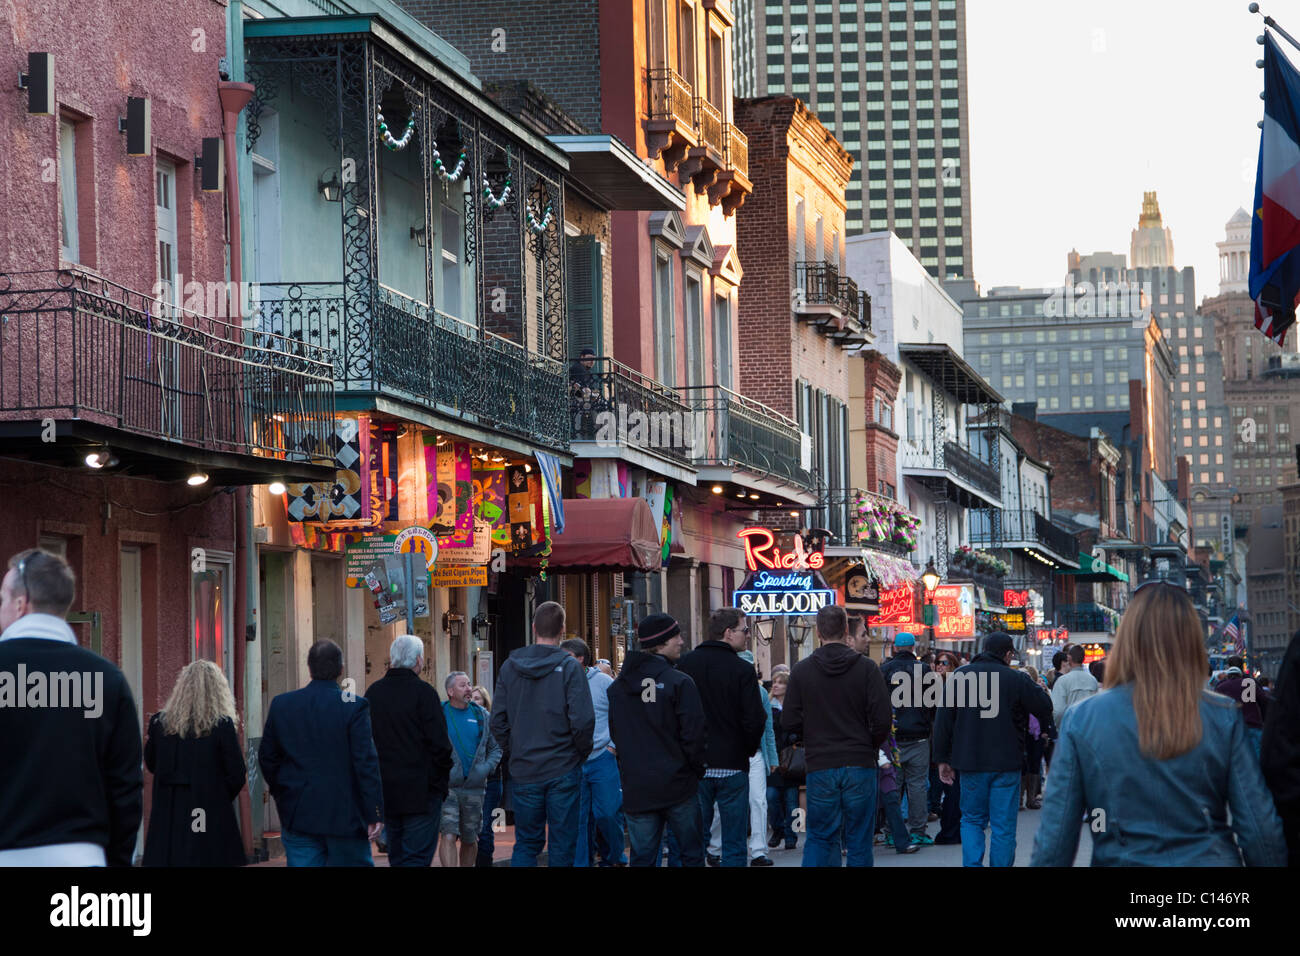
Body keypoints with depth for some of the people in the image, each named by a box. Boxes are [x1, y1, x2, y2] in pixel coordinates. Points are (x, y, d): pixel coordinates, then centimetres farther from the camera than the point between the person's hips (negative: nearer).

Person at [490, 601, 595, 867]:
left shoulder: (510, 666, 2)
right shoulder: (568, 667, -9)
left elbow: (498, 720, 3)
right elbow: (583, 719, -15)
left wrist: (513, 754, 13)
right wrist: (582, 752, 2)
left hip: (523, 772, 3)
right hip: (562, 770, -3)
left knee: (526, 844, 10)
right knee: (561, 844, 5)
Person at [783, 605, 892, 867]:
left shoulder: (801, 671, -1)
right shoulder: (866, 668, -4)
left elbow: (790, 722, -1)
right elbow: (882, 720, -8)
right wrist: (870, 746, 11)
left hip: (819, 766, 1)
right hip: (860, 765, -1)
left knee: (820, 836, 10)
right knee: (859, 840, 6)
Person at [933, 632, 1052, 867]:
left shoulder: (959, 677, 2)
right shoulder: (1017, 680, -7)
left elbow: (943, 721, 3)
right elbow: (1045, 709, 0)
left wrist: (943, 759, 9)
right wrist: (1037, 688, 19)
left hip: (970, 762, 2)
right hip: (1006, 764, -2)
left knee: (972, 820, 13)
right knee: (1003, 825, 5)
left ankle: (972, 864, -3)